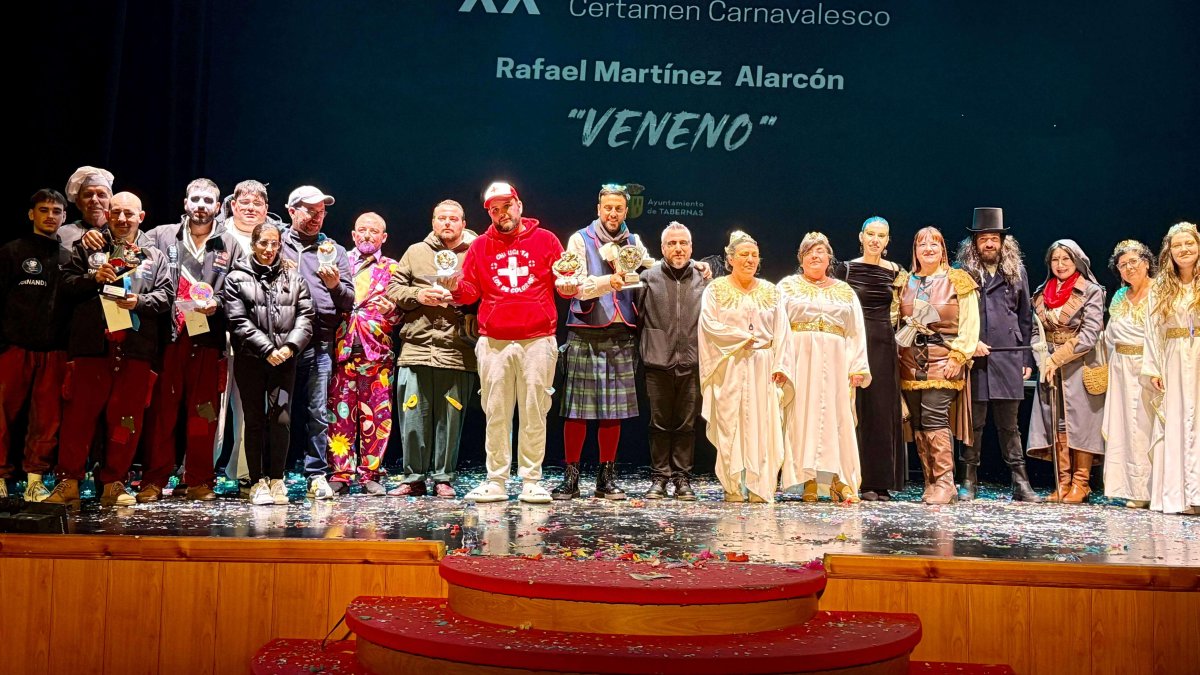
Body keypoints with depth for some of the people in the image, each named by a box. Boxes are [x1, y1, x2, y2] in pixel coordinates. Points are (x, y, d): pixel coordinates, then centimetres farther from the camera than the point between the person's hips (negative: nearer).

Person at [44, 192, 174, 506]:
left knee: (126, 417, 2)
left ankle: (114, 483, 11)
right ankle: (68, 482, 5)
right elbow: (65, 283, 11)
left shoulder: (154, 256, 15)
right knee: (79, 413, -2)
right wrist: (93, 278, -6)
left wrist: (140, 301, -10)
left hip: (136, 346, 0)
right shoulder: (87, 247, 15)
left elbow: (166, 294, 7)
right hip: (91, 342, 0)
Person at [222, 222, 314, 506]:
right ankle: (258, 482, 9)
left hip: (284, 360, 1)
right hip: (250, 360, -1)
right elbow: (239, 322, -4)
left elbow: (305, 317, 5)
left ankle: (276, 479, 7)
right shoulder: (236, 278, 4)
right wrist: (267, 350, -11)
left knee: (281, 419, -5)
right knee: (255, 420, 3)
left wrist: (290, 346, -10)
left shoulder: (293, 277, 12)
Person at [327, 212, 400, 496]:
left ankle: (371, 474, 8)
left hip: (377, 351, 0)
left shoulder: (391, 268, 14)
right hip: (341, 349, 0)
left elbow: (398, 315, 10)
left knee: (376, 416, 0)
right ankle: (340, 473, 7)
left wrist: (391, 308, -11)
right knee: (340, 414, 0)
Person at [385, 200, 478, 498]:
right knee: (413, 417, 2)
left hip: (457, 352, -1)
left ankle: (443, 478, 13)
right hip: (416, 348, 2)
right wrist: (418, 295, -4)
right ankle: (413, 478, 13)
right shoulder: (416, 252, 16)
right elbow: (393, 287, 14)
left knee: (450, 418, 3)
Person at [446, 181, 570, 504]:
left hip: (537, 340, -1)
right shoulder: (480, 246, 12)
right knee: (496, 413, 4)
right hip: (494, 341, 2)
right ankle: (495, 481, 11)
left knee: (534, 412, 2)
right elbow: (470, 292, 10)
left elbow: (564, 283, 8)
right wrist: (456, 287, -10)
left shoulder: (546, 240, 8)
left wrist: (568, 286, -14)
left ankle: (531, 481, 9)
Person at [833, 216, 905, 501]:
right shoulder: (845, 268, 1)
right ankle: (859, 481, 1)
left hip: (884, 346, 3)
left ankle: (880, 482, 9)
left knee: (882, 411, 4)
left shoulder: (895, 271, 8)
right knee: (855, 409, -3)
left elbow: (896, 310, 17)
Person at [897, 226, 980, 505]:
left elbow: (970, 324, -2)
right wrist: (897, 353, 4)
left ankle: (945, 483, -9)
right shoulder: (905, 282, 15)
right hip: (911, 360, 5)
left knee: (934, 417, -15)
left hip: (943, 359, -4)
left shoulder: (958, 280, 3)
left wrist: (958, 356, -11)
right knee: (918, 422, 2)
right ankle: (930, 483, 8)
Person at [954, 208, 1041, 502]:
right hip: (974, 357, -2)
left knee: (1009, 425, 6)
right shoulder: (963, 273, 6)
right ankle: (969, 482, 10)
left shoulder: (1016, 272, 13)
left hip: (1009, 357, 2)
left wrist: (1027, 359, 9)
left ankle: (1020, 482, 10)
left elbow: (1025, 318, 13)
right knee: (973, 423, 2)